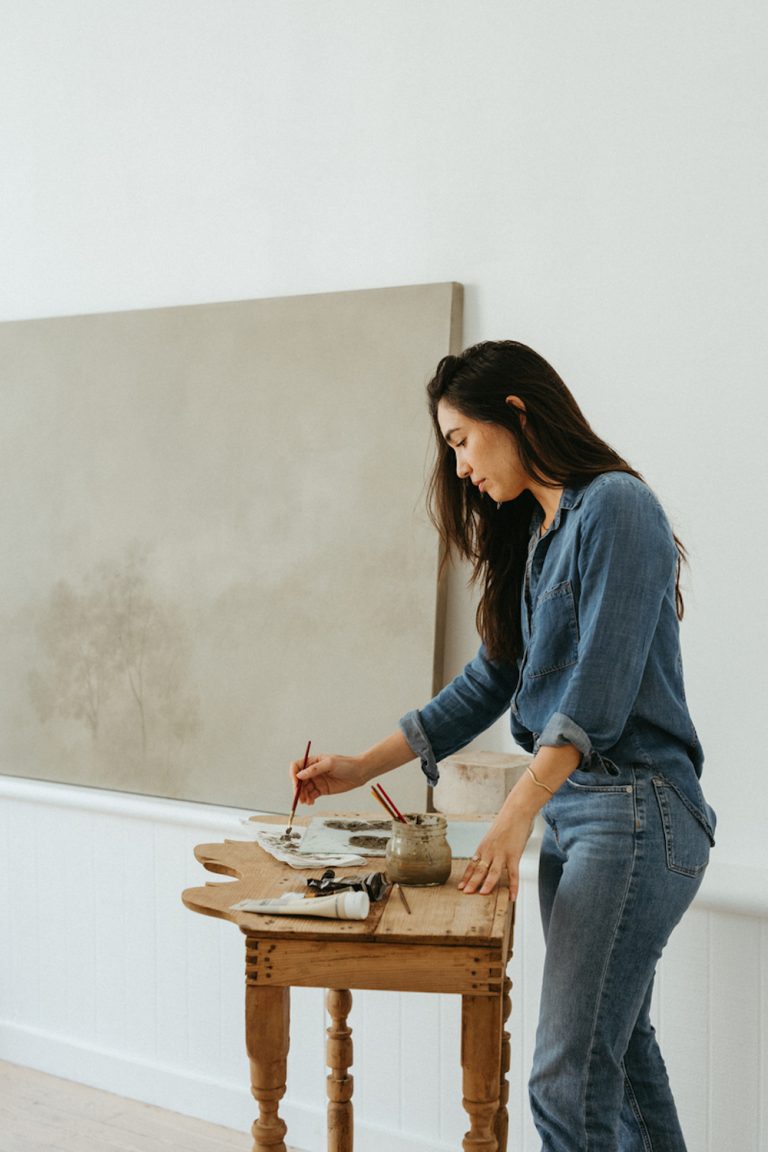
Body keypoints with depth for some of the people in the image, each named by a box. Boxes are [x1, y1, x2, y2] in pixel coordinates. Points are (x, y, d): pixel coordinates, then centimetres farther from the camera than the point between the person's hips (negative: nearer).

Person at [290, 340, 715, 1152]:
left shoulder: (615, 508, -11)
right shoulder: (533, 534, 17)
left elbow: (599, 688, -19)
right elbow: (486, 686, 19)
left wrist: (515, 817, -24)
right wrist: (360, 770, 16)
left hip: (632, 812, -9)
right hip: (569, 807, 9)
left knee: (568, 1080, -10)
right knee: (618, 1047, 15)